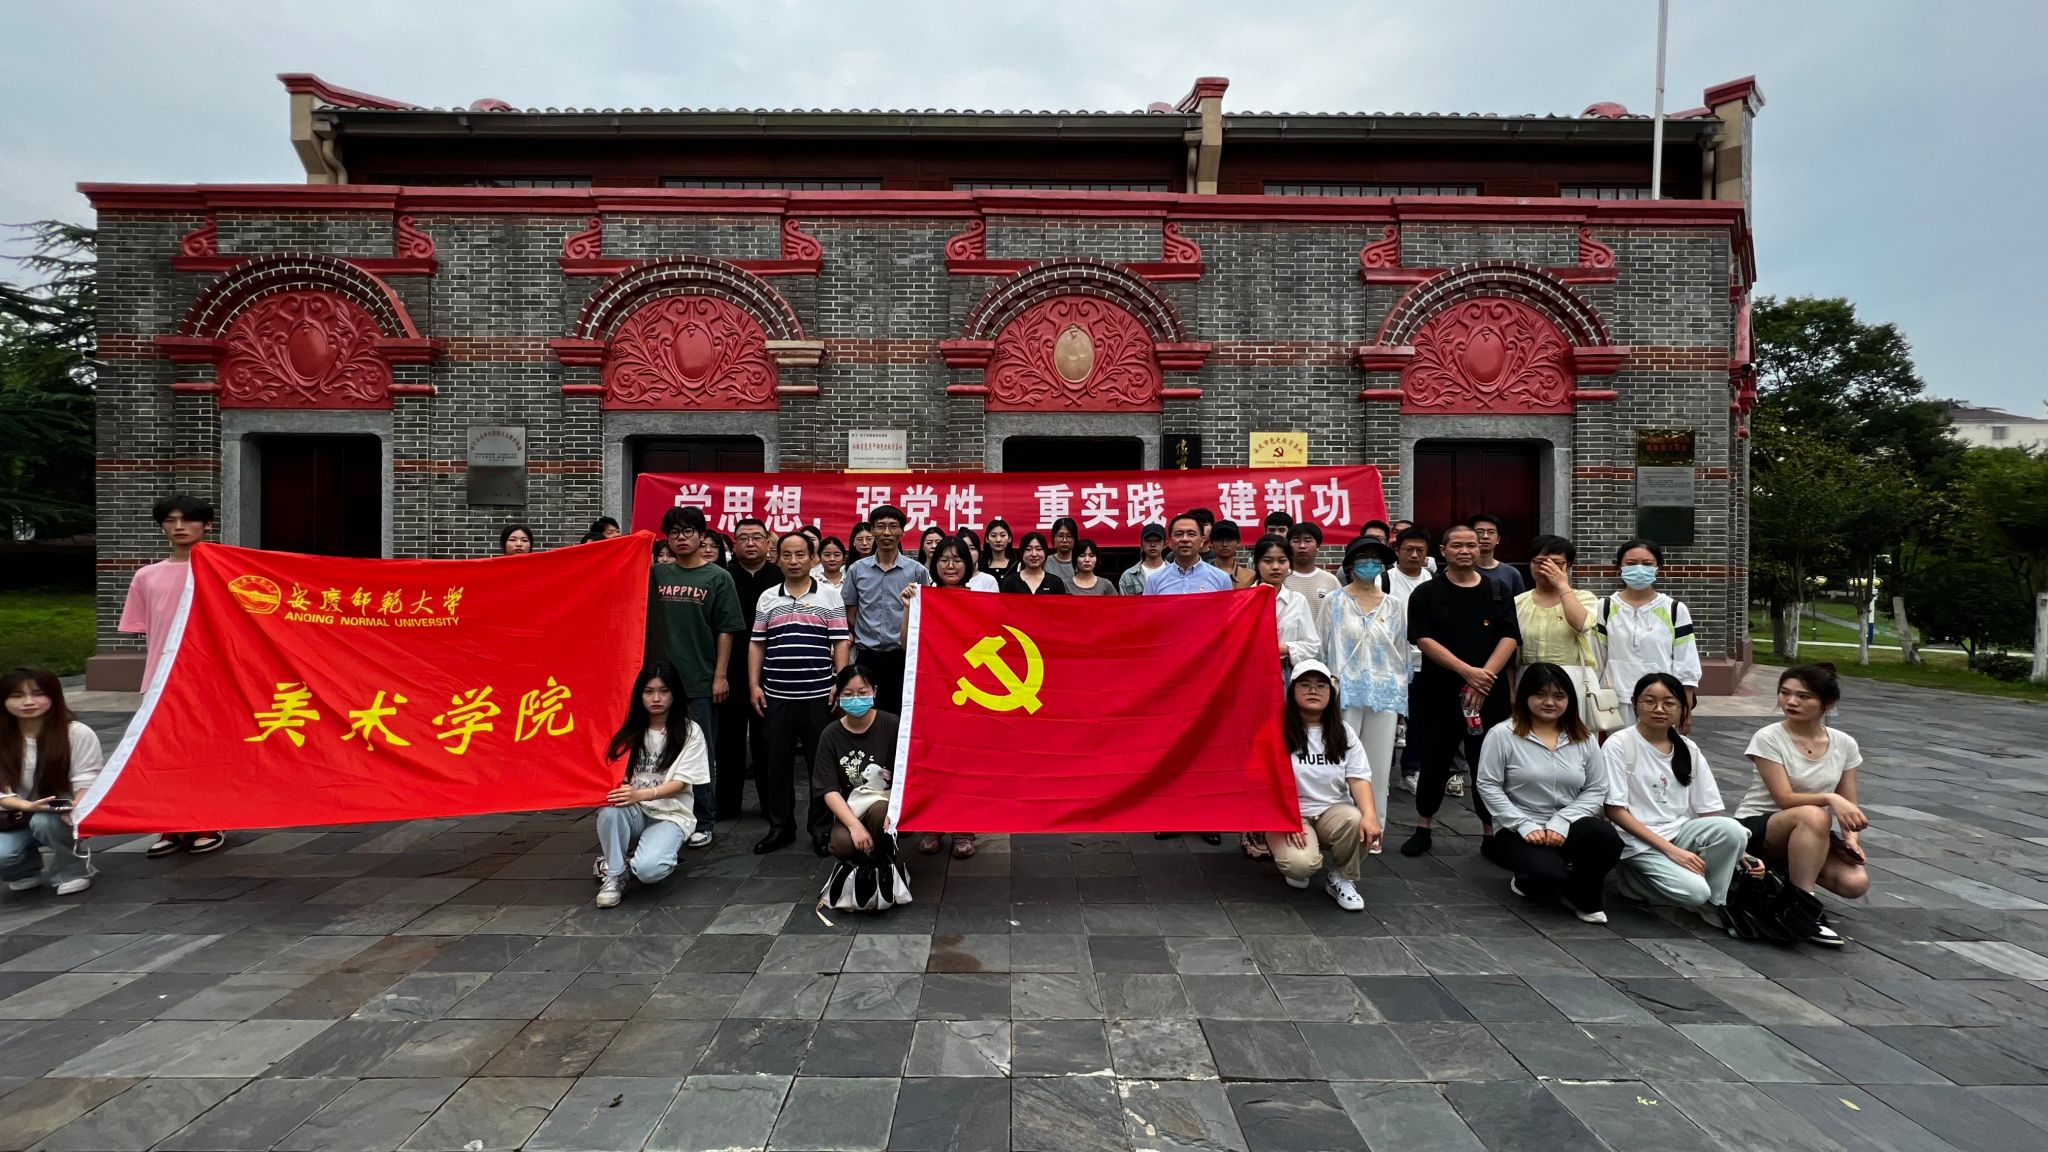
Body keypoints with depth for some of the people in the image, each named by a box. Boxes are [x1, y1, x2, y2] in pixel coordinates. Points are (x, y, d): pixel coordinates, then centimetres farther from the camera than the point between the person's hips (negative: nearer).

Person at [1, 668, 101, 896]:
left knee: (45, 821, -36)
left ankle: (73, 869, -7)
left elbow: (86, 781, -12)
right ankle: (26, 871, 11)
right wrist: (27, 806, -29)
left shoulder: (78, 734, -12)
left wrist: (77, 806, -33)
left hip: (63, 815, -2)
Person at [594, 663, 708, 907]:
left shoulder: (690, 732, -5)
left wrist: (641, 794, -26)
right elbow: (617, 775, 8)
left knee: (648, 869, -31)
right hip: (634, 812, 4)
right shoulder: (631, 730, 6)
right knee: (610, 810, -32)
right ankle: (614, 874, -11)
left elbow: (680, 783, -10)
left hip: (670, 815, -3)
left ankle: (666, 846, 3)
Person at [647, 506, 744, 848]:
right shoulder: (656, 574, 8)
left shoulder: (718, 578, -1)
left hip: (701, 679, -3)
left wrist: (720, 675, -7)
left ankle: (702, 823, 14)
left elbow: (725, 630, -3)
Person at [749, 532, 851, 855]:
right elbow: (756, 644, 11)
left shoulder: (830, 595, 2)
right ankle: (780, 826, 22)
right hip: (776, 695, 3)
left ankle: (821, 827, 16)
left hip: (819, 694, -2)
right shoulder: (767, 598, 9)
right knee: (777, 763, 9)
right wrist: (754, 685, 4)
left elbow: (841, 642, -1)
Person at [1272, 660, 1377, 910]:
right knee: (1301, 863, -32)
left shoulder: (1343, 732, 5)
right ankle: (1297, 862, 10)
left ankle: (1340, 879, -2)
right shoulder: (1277, 729, -9)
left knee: (1357, 821, -32)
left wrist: (1370, 814, -21)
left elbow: (1359, 777, -3)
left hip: (1333, 810, 4)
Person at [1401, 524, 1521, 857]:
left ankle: (1491, 833, 19)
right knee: (1435, 761, 6)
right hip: (1440, 691, -1)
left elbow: (1509, 637, -1)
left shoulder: (1497, 591, 9)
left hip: (1489, 692, 2)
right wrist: (1467, 671, -17)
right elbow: (1423, 639, -8)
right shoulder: (1426, 594, 2)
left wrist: (1485, 676, -15)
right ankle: (1422, 829, 19)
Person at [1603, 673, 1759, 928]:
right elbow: (1615, 810, -13)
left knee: (1732, 829, -26)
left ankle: (1714, 903, -5)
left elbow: (1708, 811, 7)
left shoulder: (1690, 750, 7)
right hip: (1640, 842, -5)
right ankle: (1632, 875, -1)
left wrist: (1738, 851, -10)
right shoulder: (1618, 745, -10)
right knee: (1694, 891, -30)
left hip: (1681, 832, 6)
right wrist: (1670, 850, -17)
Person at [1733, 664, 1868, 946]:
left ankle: (1787, 875, 7)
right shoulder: (1768, 738, -12)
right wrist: (1830, 799, -33)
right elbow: (1785, 799, -17)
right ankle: (1801, 905, -26)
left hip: (1811, 836, 5)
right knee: (1813, 816, -37)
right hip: (1756, 829, -5)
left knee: (1856, 883, -24)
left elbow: (1849, 805, 4)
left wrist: (1851, 836, -15)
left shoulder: (1845, 744, 2)